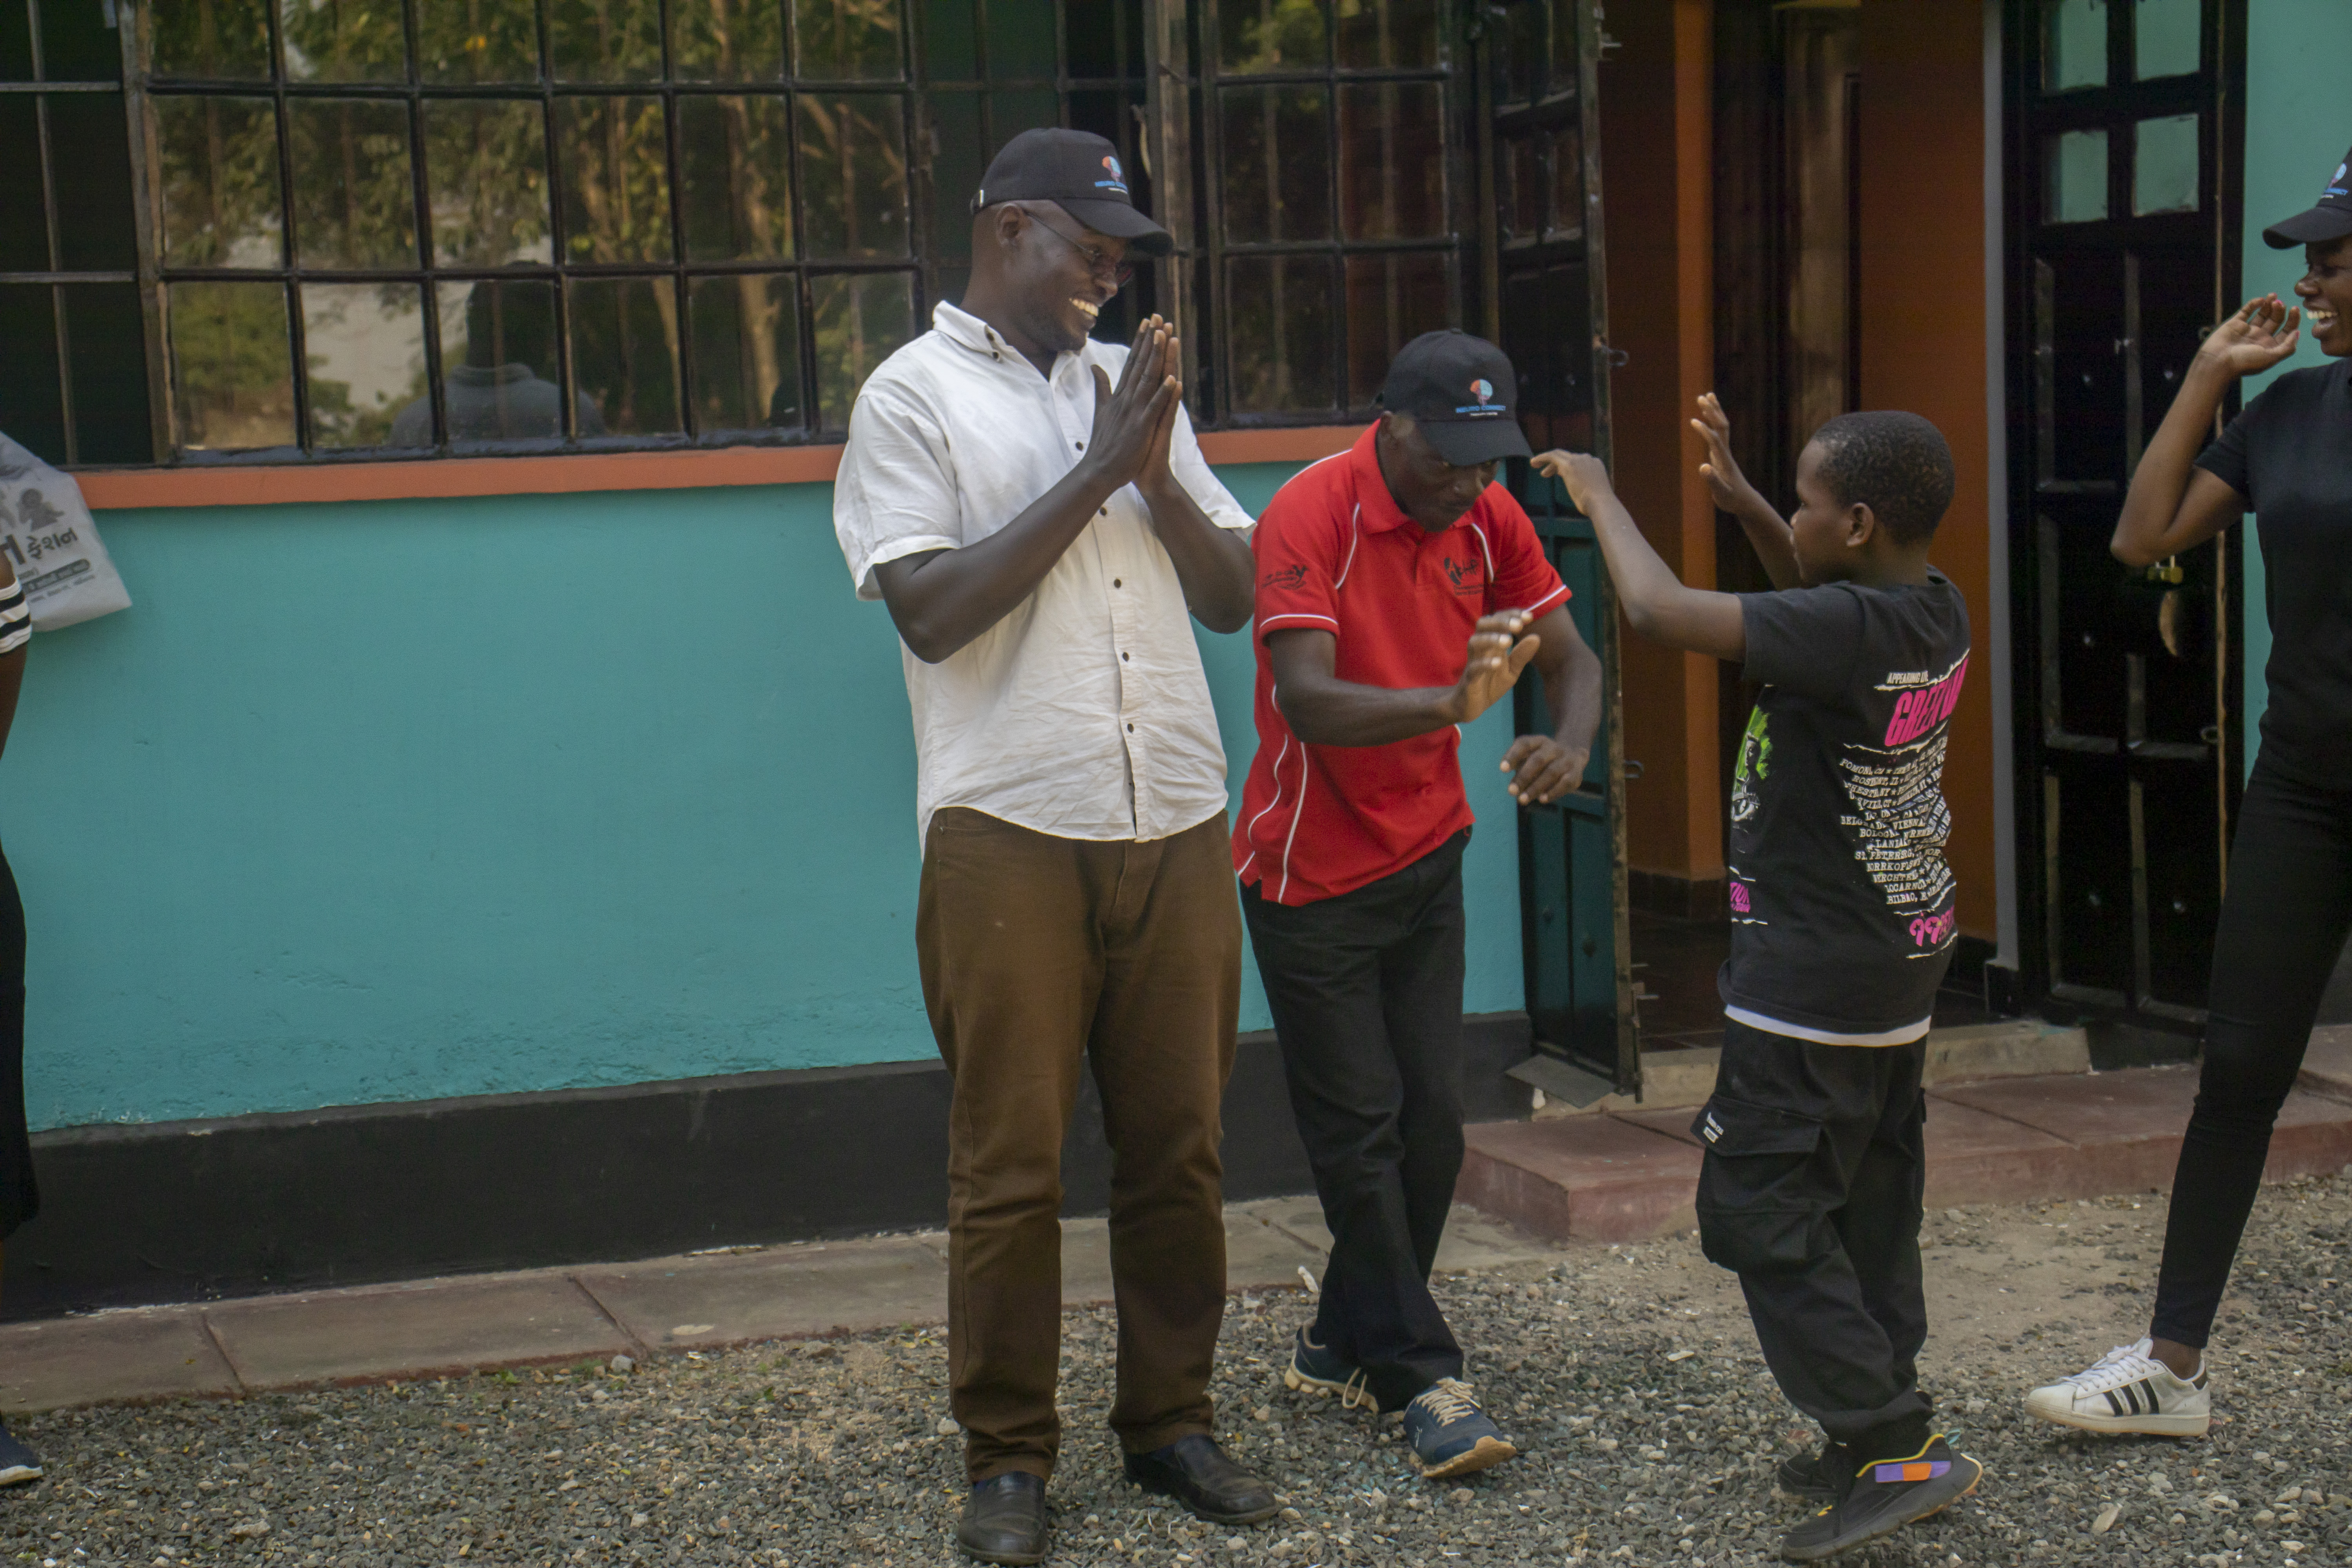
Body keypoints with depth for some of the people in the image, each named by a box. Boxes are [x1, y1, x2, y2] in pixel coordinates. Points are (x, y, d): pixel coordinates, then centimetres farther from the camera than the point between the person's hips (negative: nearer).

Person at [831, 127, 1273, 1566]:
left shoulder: (1133, 385, 16)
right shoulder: (917, 394, 1)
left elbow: (1237, 593, 13)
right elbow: (933, 610, -11)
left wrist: (1157, 473, -3)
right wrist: (1092, 473, -10)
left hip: (1178, 825, 5)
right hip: (1012, 832, -5)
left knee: (1180, 1146, 10)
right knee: (1011, 1163, 1)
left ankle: (1172, 1420, 23)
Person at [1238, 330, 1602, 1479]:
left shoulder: (1489, 519, -2)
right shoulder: (1310, 516, -21)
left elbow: (1569, 655, -1)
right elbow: (1306, 702, -32)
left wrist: (1570, 738, -25)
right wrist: (1450, 702, -49)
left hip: (1426, 855, 6)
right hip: (1311, 868, -6)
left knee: (1432, 1122, 7)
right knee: (1360, 1131, -2)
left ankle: (1342, 1349, 22)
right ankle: (1422, 1378, 5)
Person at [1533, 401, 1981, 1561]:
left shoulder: (1852, 633, -26)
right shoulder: (1932, 613, 1)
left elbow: (1659, 610, -29)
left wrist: (1599, 496, -12)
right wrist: (1741, 503, 13)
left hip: (1814, 975, -10)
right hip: (1904, 954, 10)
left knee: (1762, 1212, -2)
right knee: (1871, 1203, 16)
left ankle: (1894, 1444, -2)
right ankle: (1878, 1437, 24)